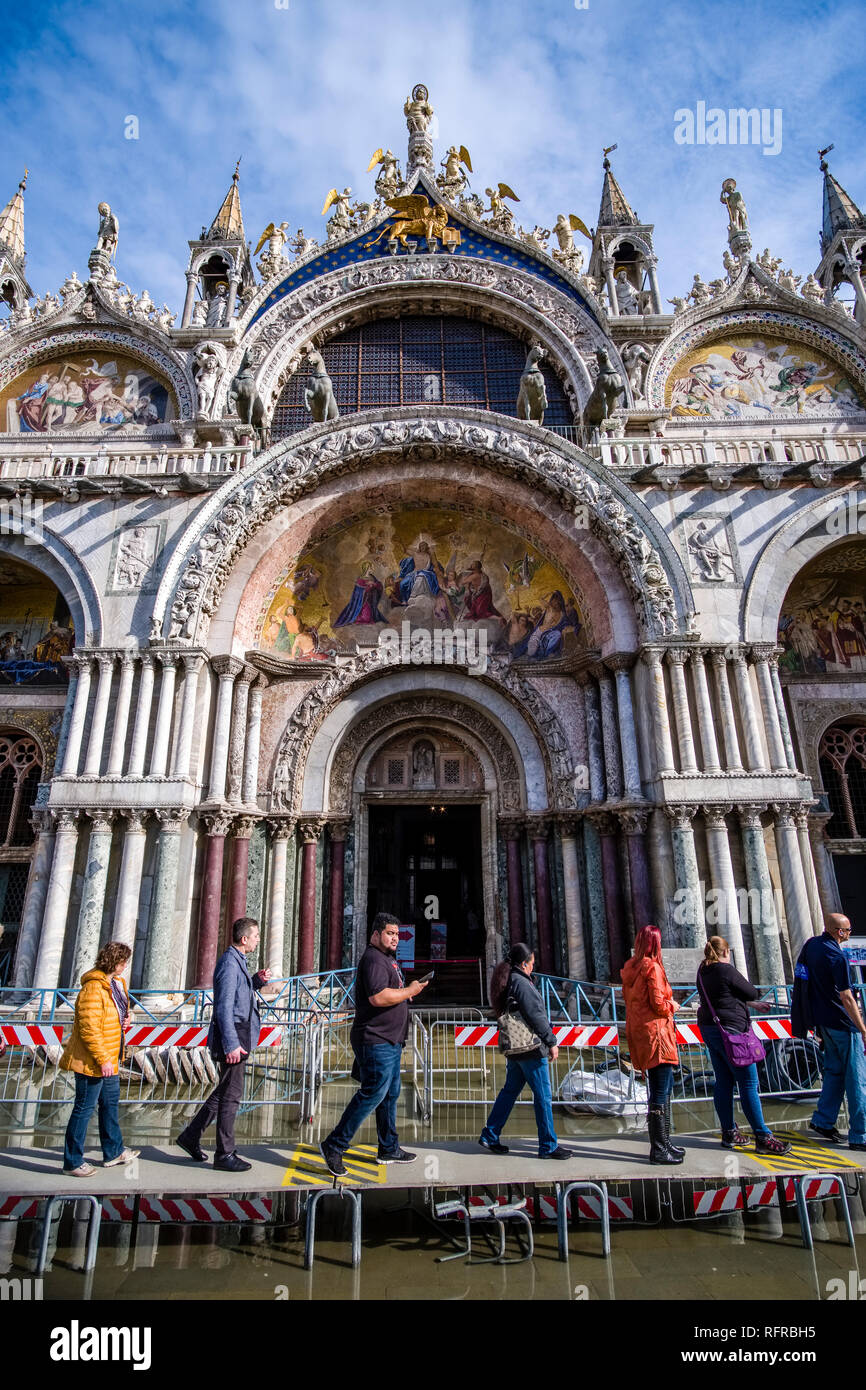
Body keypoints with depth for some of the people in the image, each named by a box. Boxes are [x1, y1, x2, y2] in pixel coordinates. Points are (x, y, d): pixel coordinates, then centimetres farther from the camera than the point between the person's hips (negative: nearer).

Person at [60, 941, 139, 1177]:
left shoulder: (116, 982, 6)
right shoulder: (93, 989, -25)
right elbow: (88, 1030, -26)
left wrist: (125, 1018, 3)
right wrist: (102, 1060, -24)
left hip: (109, 1059, 10)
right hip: (91, 1061, -10)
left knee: (111, 1102, 19)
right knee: (84, 1108, 3)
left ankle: (113, 1152, 33)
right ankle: (72, 1162, 19)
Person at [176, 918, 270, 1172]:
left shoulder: (238, 961, 12)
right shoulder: (229, 963, -19)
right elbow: (223, 1007, -23)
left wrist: (258, 980, 6)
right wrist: (232, 1044, -25)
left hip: (238, 1036, 10)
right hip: (232, 1036, -10)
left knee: (224, 1091, 19)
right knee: (230, 1095, 1)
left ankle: (190, 1136, 30)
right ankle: (224, 1154, 13)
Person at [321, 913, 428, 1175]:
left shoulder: (386, 959, 18)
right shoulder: (373, 959, -17)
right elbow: (378, 997, -30)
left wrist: (406, 992, 13)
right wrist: (410, 991, -18)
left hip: (389, 1041, 11)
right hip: (376, 1041, -11)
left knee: (390, 1094, 15)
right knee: (373, 1093, -8)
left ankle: (389, 1149, 25)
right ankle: (334, 1145, 2)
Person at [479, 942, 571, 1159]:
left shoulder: (507, 981, 10)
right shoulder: (521, 983, -19)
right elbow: (536, 1015, -19)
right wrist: (551, 1042, -10)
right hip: (531, 1047, -9)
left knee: (510, 1090, 17)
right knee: (543, 1096, 2)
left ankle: (490, 1136, 22)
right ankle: (548, 1146, 11)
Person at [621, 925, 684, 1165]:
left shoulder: (630, 968, 10)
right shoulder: (652, 967, -15)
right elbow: (659, 1005, -18)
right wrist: (673, 1005, 3)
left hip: (638, 1033, 9)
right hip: (655, 1032, -9)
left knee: (665, 1085, 19)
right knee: (660, 1093, -3)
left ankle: (664, 1142, 27)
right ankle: (658, 1150, 1)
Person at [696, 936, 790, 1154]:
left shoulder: (703, 972, 10)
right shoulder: (727, 971, -16)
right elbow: (752, 993, -6)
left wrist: (752, 1004, 26)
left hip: (708, 1028, 8)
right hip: (729, 1030, -8)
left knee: (723, 1082, 12)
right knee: (748, 1083, -2)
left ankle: (729, 1132, 18)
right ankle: (763, 1138, 1)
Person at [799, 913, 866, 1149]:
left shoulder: (812, 944, 4)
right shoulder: (837, 957, -23)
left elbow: (801, 969, 18)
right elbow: (846, 998, -23)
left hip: (822, 1020, 8)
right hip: (842, 1023, -8)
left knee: (834, 1070, 19)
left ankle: (822, 1121, 23)